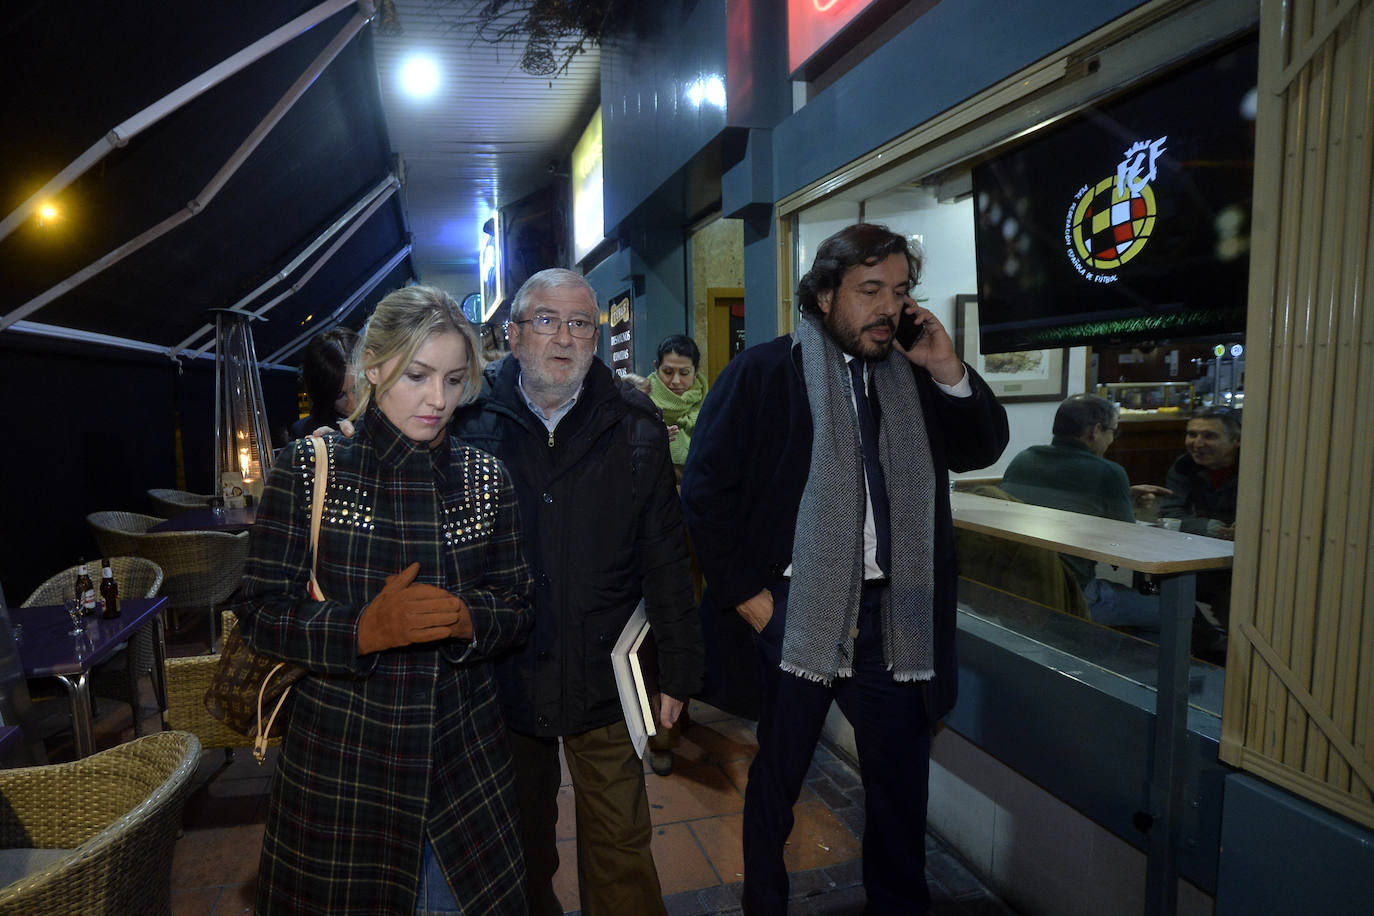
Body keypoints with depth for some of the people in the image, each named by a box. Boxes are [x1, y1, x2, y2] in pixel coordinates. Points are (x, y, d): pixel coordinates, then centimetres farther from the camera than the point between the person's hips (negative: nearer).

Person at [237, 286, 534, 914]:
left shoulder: (485, 478, 0)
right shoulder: (309, 468, -7)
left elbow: (519, 609, 2)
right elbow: (260, 613, -8)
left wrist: (468, 619, -20)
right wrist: (363, 629, -24)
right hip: (341, 754, -1)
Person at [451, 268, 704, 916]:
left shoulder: (635, 425, -3)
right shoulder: (469, 418, -5)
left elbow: (664, 557, -1)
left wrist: (677, 668, -1)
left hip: (603, 679, 0)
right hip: (501, 675, 1)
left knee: (621, 847, 12)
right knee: (523, 843, 23)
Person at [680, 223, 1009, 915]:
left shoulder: (912, 377, 9)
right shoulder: (761, 373, -6)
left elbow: (982, 451, 12)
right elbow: (705, 490, -8)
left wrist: (949, 373, -4)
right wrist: (748, 596, -11)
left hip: (894, 616, 4)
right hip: (792, 614, -4)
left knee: (900, 775, 18)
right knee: (775, 780, 15)